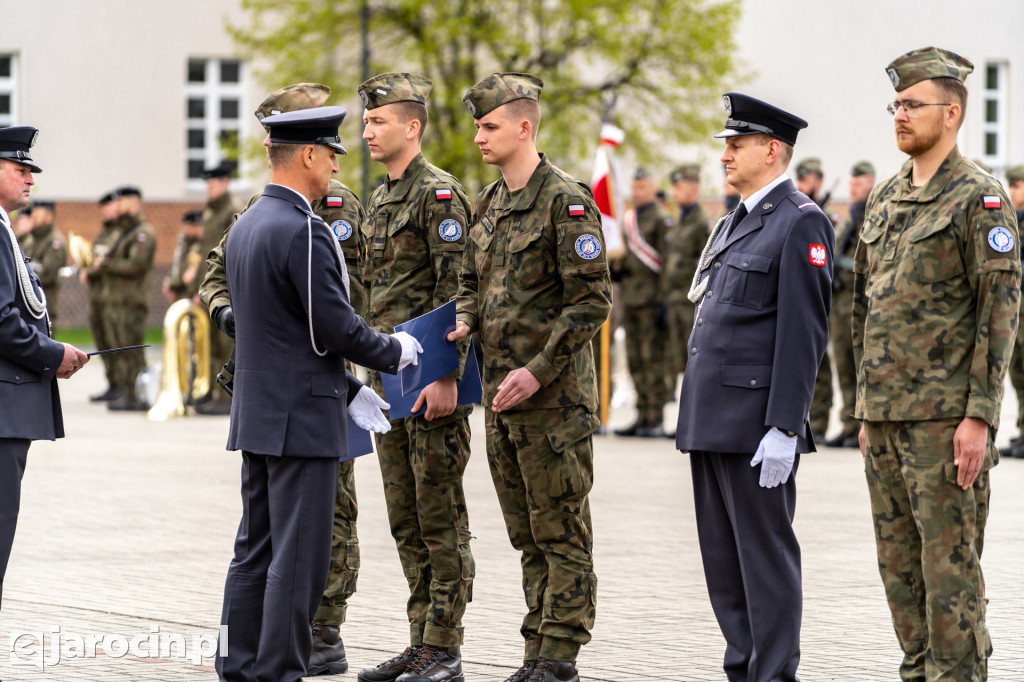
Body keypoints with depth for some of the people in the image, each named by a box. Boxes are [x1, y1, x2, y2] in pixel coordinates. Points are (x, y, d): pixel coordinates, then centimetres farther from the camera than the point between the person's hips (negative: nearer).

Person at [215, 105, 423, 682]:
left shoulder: (246, 226, 13)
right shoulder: (305, 231, -17)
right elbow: (337, 328, -19)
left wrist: (348, 391, 18)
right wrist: (394, 352, 0)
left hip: (257, 415, 9)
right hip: (303, 418, -9)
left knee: (256, 549, 13)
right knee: (299, 555, -4)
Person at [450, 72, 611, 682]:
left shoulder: (566, 200, -13)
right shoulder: (492, 202, 13)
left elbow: (591, 301, -16)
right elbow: (475, 278, 25)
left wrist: (538, 371, -19)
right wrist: (466, 320, 3)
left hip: (553, 395, -8)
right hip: (501, 391, 8)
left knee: (560, 529, -3)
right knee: (527, 533, 12)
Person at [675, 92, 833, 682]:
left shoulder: (801, 222, -10)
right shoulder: (734, 224, 19)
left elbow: (804, 331, -16)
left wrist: (783, 429, -20)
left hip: (756, 421, -9)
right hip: (712, 421, 9)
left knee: (766, 554, -4)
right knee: (723, 559, 12)